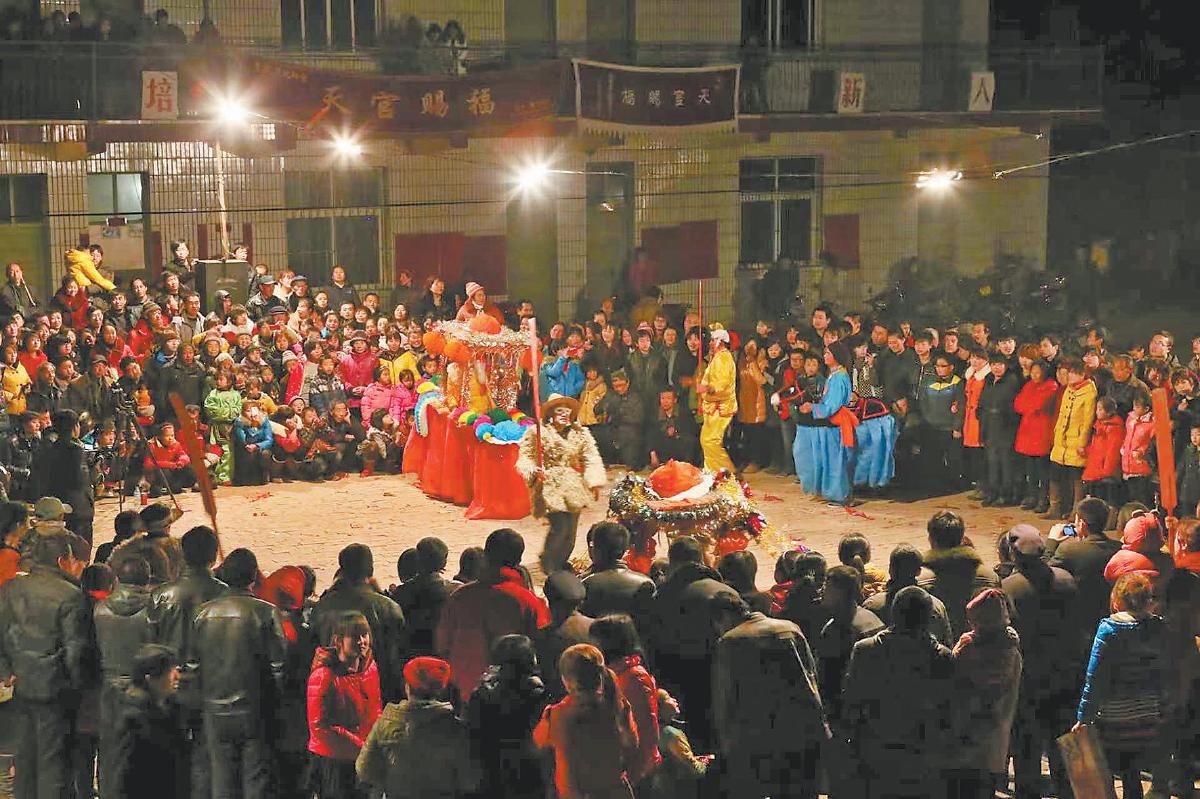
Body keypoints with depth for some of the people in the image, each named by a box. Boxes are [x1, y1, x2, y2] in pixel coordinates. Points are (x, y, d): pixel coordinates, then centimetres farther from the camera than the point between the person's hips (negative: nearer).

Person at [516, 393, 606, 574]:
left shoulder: (580, 434, 8)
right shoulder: (537, 433, -3)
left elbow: (591, 459, 5)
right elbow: (525, 458, -4)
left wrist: (594, 483, -7)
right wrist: (533, 471, -24)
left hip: (573, 489, 5)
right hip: (549, 487, -5)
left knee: (570, 531, 6)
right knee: (560, 527, -14)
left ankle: (562, 563, 28)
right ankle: (548, 564, 7)